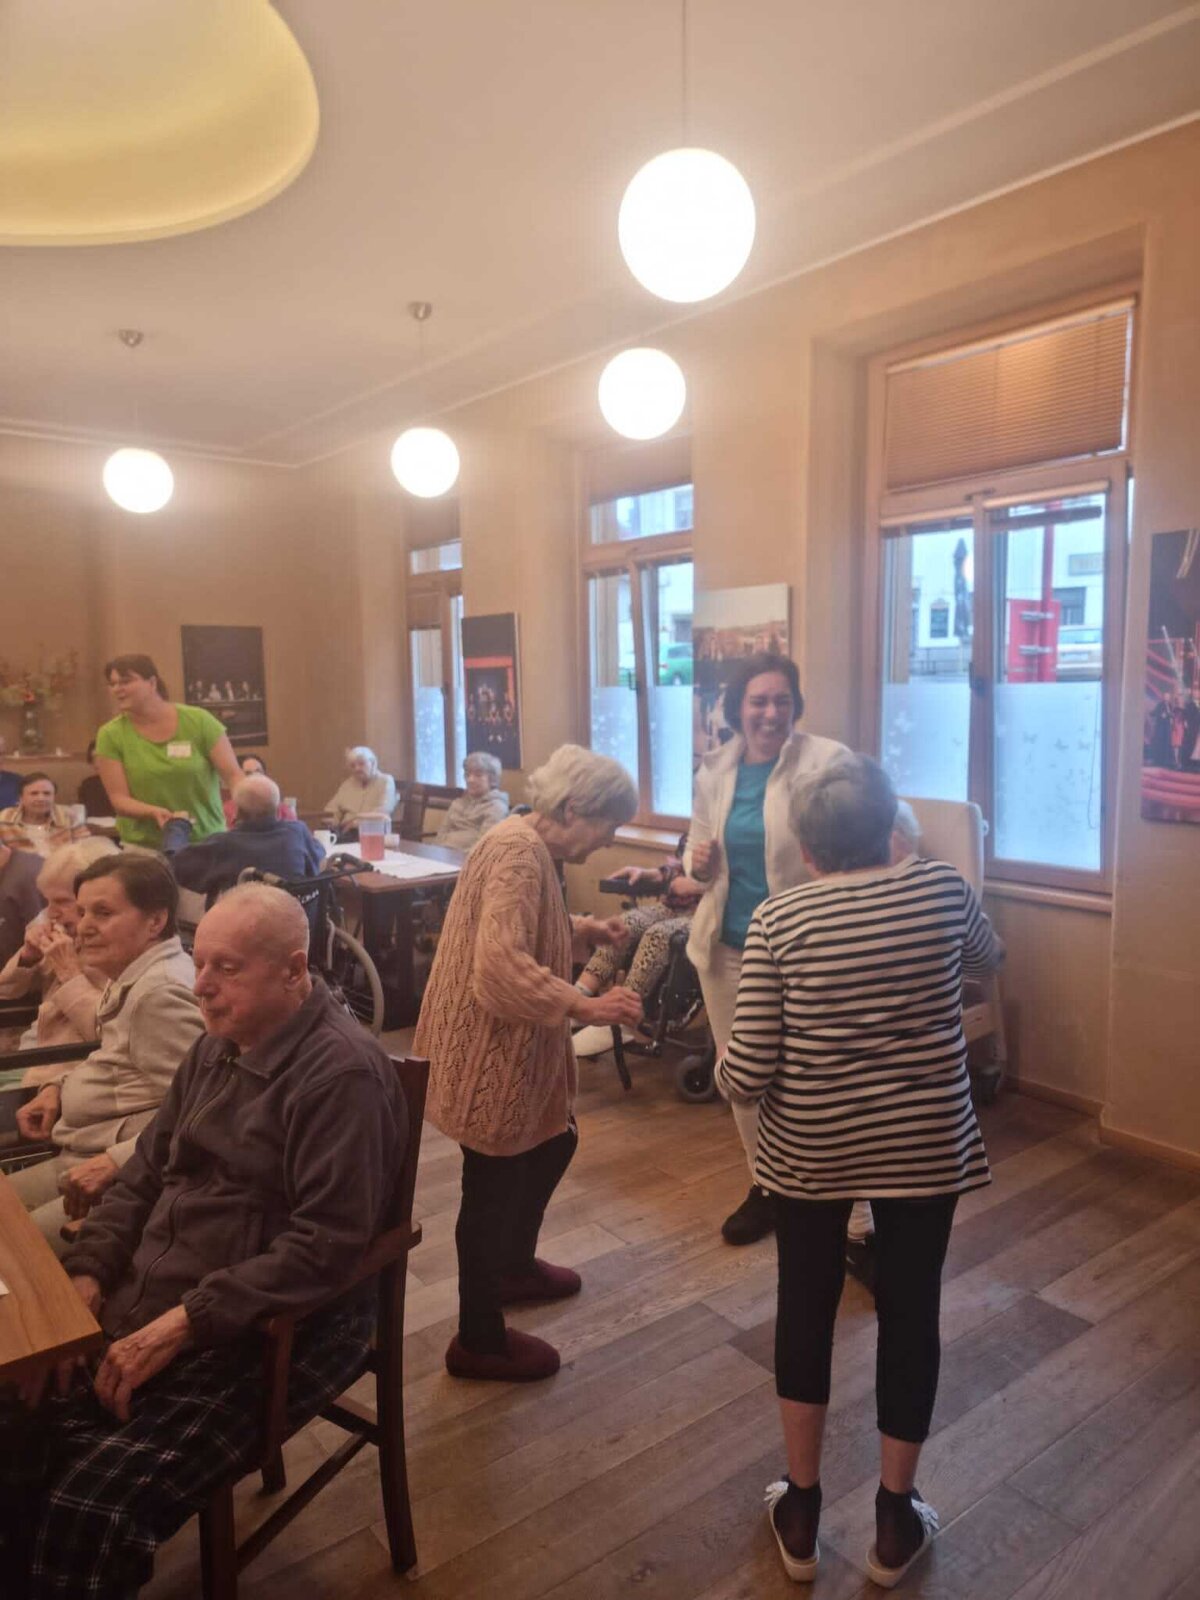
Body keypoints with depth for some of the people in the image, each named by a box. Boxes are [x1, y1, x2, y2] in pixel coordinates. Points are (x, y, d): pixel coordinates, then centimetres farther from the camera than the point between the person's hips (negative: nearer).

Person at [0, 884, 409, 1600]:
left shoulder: (343, 1073, -20)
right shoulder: (219, 1046, 9)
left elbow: (324, 1247, -23)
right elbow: (145, 1174, 14)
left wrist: (183, 1324, -22)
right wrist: (89, 1275, 0)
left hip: (274, 1335, -8)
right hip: (148, 1308, 8)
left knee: (88, 1511, -21)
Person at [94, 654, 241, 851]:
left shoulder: (198, 720, -5)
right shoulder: (111, 735, -3)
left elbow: (232, 774, -6)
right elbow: (118, 799, -5)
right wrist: (154, 812, -25)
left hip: (207, 841, 0)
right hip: (144, 848, 0)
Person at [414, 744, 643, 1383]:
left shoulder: (531, 844, 8)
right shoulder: (518, 850, -24)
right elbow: (501, 964, -33)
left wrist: (584, 930, 7)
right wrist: (586, 1006, -32)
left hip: (510, 1044, 11)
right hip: (488, 1049, -11)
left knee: (554, 1141, 25)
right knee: (493, 1185, 4)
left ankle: (513, 1267, 47)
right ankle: (479, 1340, 23)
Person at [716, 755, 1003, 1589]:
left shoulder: (778, 919, -14)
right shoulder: (942, 887, -8)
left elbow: (748, 1073, -14)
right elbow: (990, 956, 16)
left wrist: (722, 1072, 8)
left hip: (812, 1148, -1)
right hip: (926, 1145, 1)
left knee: (807, 1309, 18)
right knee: (910, 1312, 17)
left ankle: (801, 1511, 33)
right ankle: (895, 1523, 33)